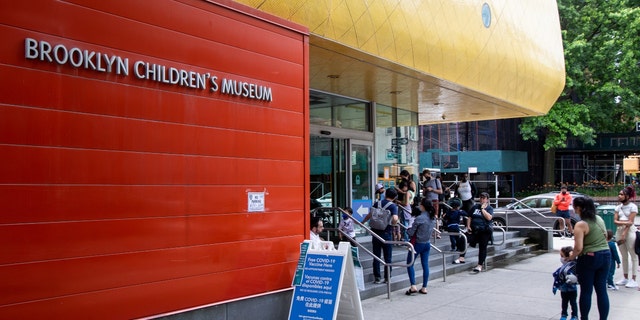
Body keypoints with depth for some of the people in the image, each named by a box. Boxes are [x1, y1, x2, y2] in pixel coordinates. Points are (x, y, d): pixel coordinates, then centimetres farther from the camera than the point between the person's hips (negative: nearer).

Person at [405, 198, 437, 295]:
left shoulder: (419, 218, -21)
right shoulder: (433, 218, 2)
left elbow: (411, 233, -16)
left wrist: (409, 229, 4)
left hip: (417, 244, -7)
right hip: (427, 244, 7)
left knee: (410, 264, 4)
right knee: (425, 265, 10)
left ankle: (413, 286, -5)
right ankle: (424, 288, 14)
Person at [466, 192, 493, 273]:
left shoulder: (489, 208, 6)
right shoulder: (475, 207, 17)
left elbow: (489, 217, -12)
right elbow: (469, 217, 15)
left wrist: (483, 209, -8)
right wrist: (468, 226, 0)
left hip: (485, 230, -3)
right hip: (474, 229, 3)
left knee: (482, 247, -6)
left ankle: (480, 265, -2)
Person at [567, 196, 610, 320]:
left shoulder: (581, 225, -17)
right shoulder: (599, 219, 6)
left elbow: (578, 248, -21)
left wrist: (571, 257, -4)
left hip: (589, 258, -6)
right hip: (606, 255, 6)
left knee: (586, 291, 6)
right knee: (602, 290, 11)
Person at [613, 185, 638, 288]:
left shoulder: (633, 206, -4)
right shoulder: (618, 207, 11)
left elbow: (630, 222, -11)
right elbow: (615, 221, 3)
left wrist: (624, 235, -16)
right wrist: (624, 222, -16)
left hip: (630, 231, -6)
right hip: (619, 231, 6)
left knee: (633, 256, -3)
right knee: (624, 256, 10)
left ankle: (633, 280, -2)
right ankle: (625, 278, 16)